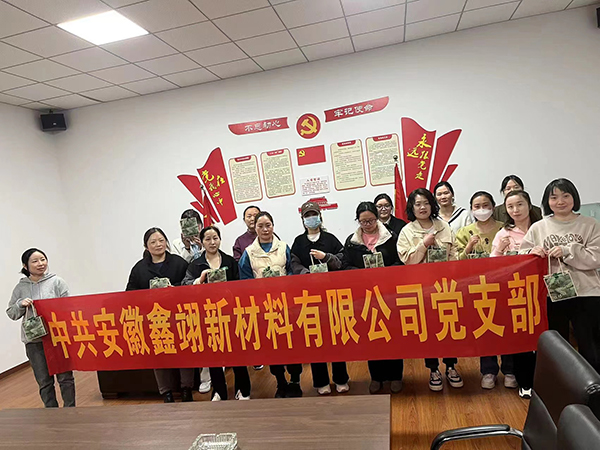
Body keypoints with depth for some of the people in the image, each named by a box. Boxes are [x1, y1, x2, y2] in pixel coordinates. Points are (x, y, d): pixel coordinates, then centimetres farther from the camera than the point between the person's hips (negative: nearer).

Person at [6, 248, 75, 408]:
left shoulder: (57, 282, -1)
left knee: (65, 378, 4)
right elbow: (11, 313, 12)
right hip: (34, 341, 2)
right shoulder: (20, 287, 6)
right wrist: (20, 305, -9)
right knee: (44, 381, 11)